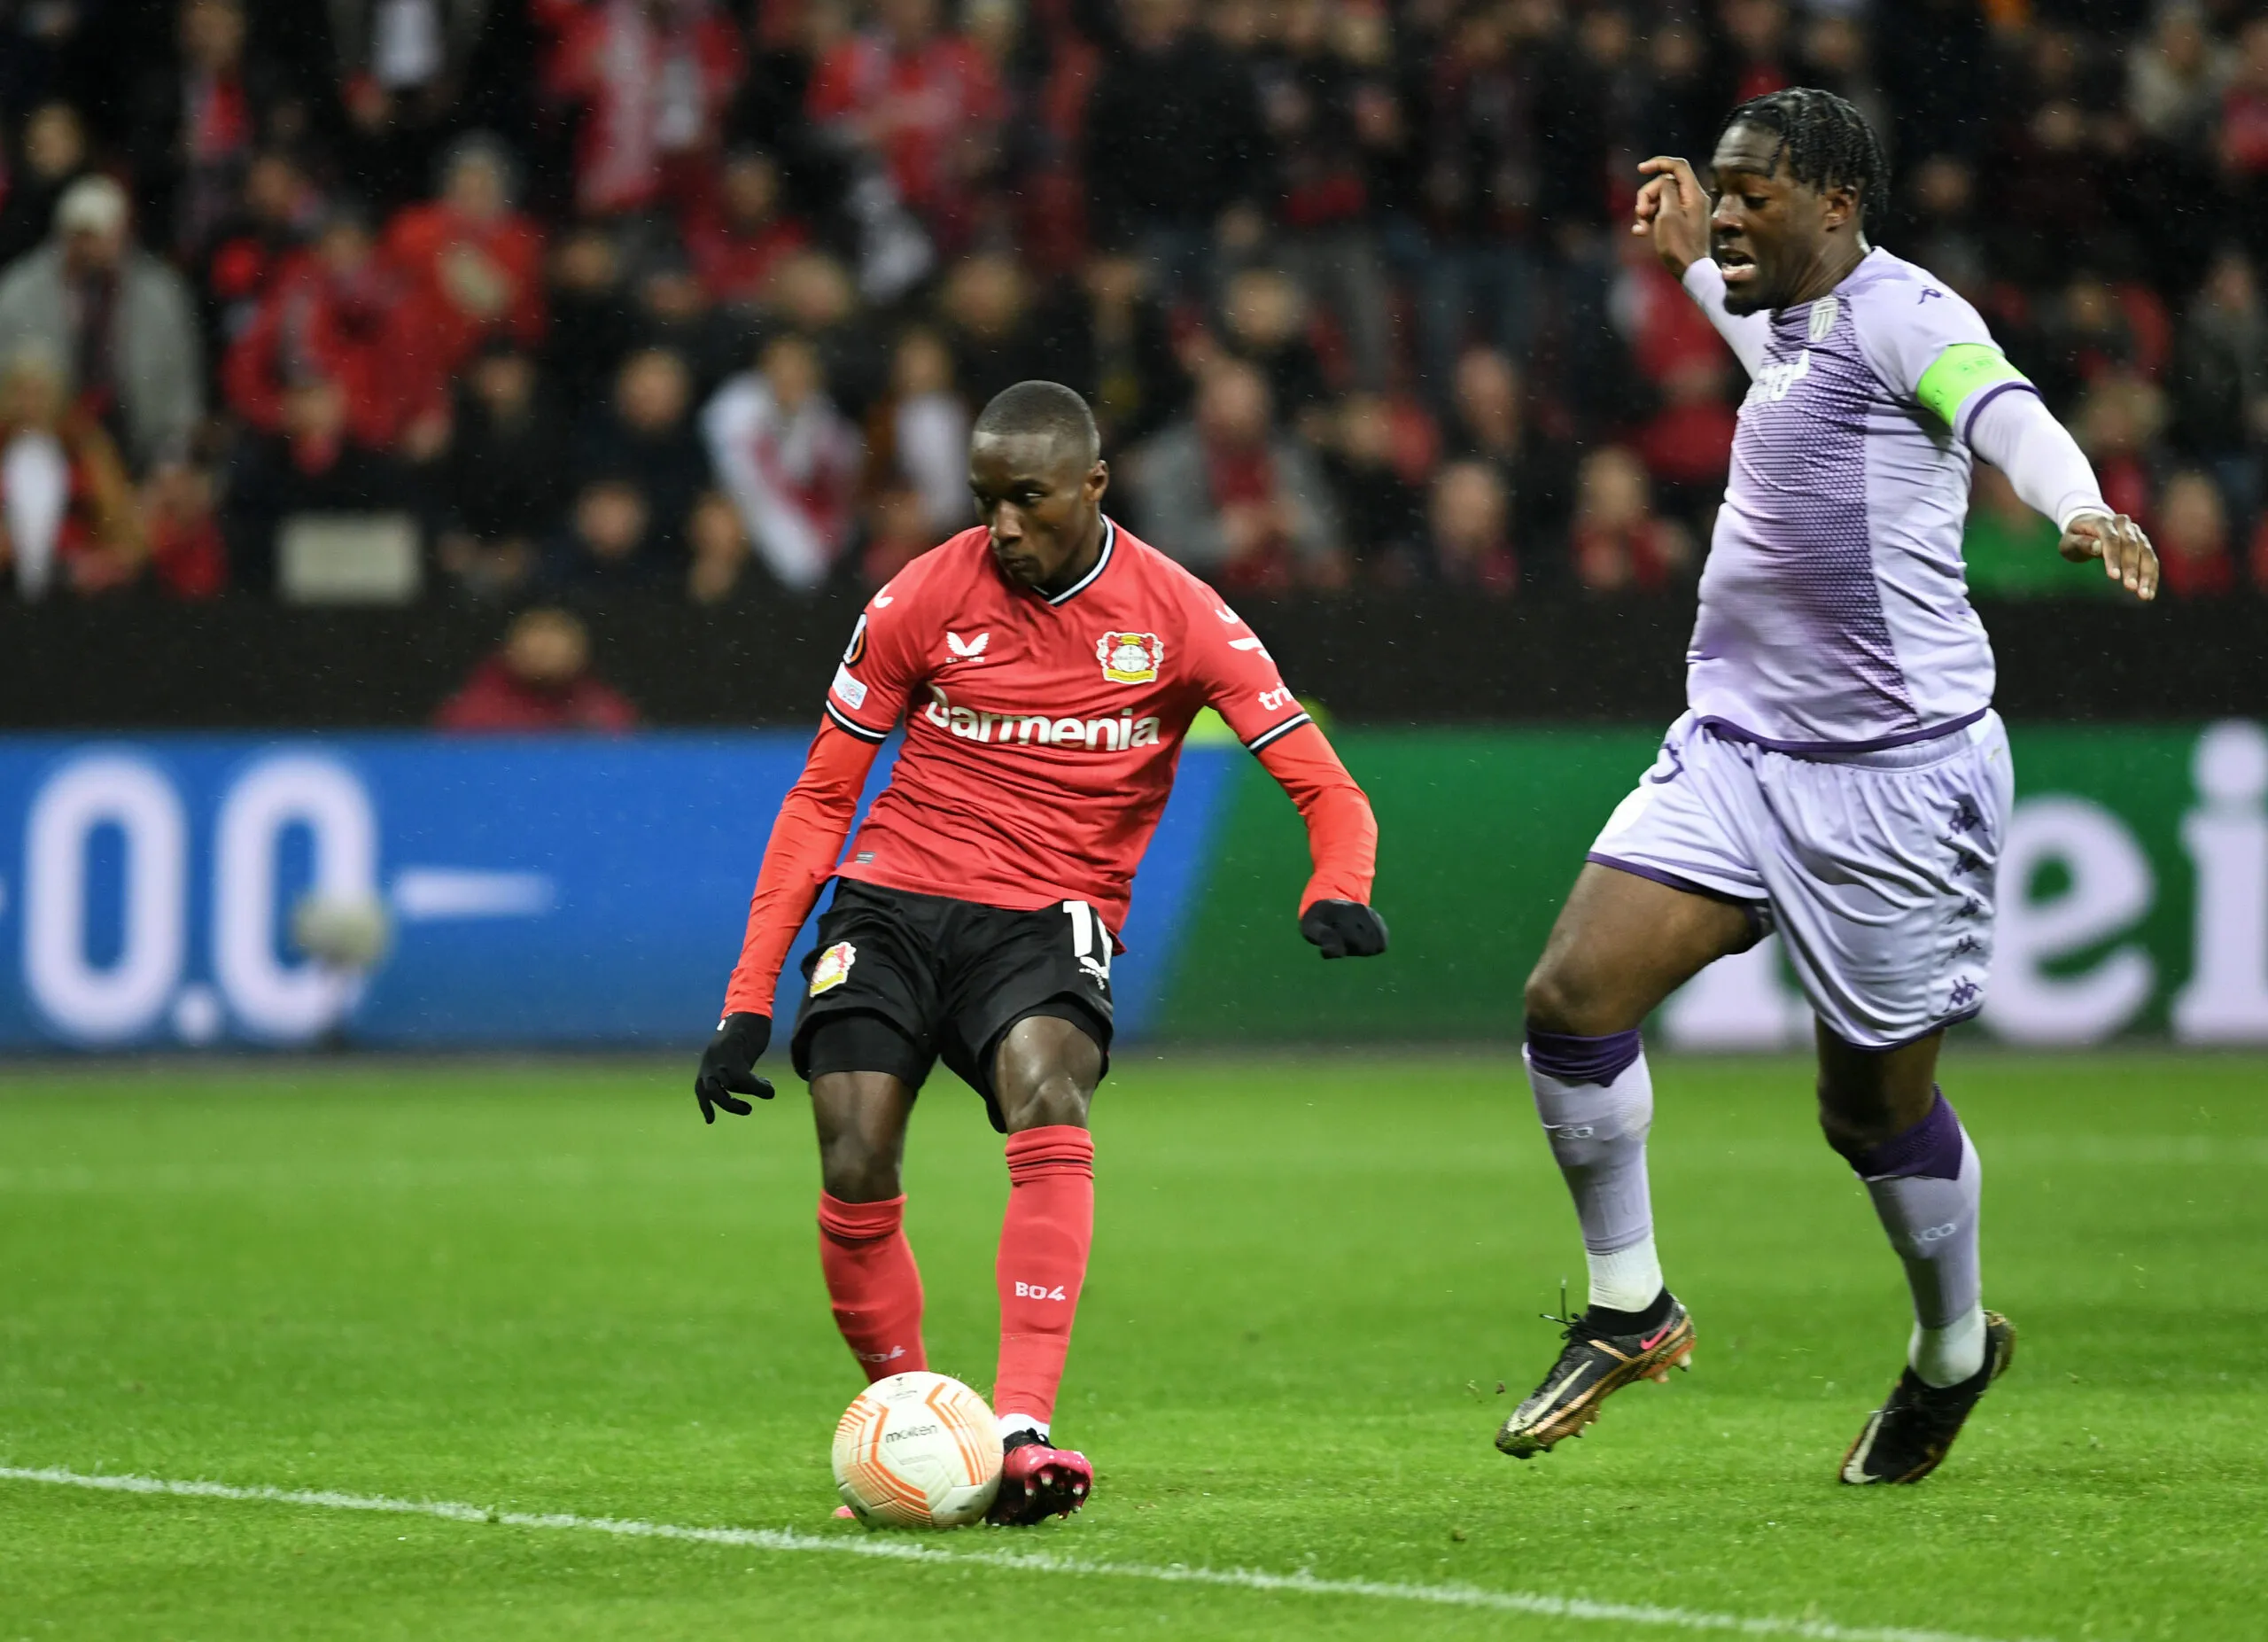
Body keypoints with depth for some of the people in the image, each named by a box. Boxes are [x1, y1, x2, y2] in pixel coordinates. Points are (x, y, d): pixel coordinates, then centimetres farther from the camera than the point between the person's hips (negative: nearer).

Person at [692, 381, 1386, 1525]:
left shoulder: (1176, 616, -2)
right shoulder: (922, 601, 1)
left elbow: (1326, 791, -2)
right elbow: (820, 799, 8)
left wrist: (1338, 892, -26)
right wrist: (748, 1000, 2)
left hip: (1049, 923, -1)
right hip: (890, 904, 1)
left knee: (1047, 1099, -32)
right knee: (856, 1179, -18)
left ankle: (1023, 1429, -40)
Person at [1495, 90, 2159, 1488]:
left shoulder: (1902, 313, -12)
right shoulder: (1798, 324, 14)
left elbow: (2006, 412, -33)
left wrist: (2085, 512, -52)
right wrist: (1691, 265, 47)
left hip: (1894, 776, -8)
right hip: (1737, 748, 8)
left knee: (1876, 1102, 5)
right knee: (1574, 994, -10)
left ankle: (1954, 1351, 31)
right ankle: (1629, 1309, 6)